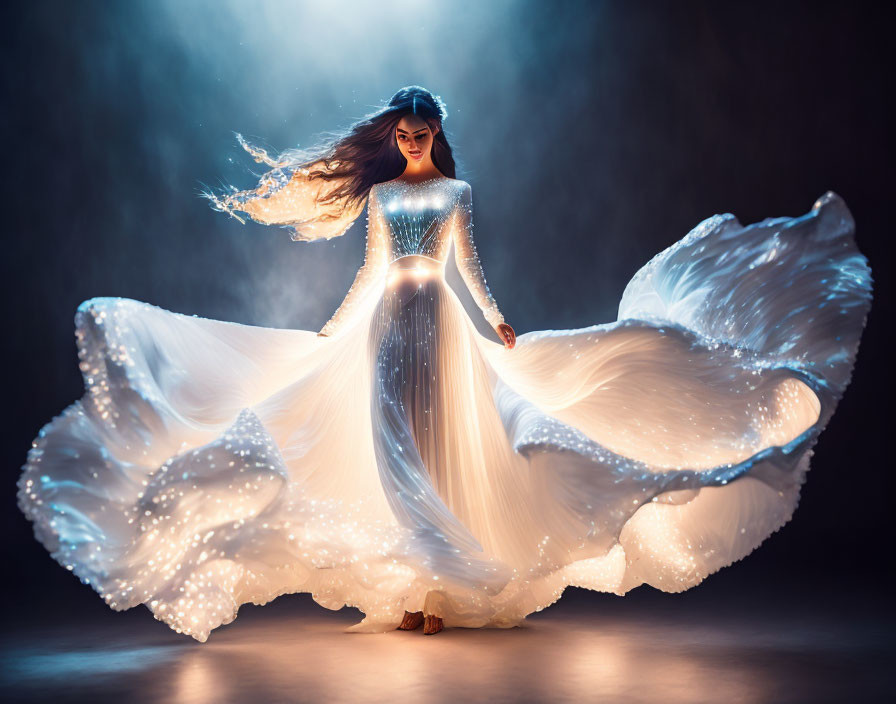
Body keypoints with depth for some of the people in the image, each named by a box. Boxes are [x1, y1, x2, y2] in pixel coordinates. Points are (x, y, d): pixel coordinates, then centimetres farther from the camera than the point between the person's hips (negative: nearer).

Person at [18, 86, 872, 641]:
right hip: (386, 324, 2)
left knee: (442, 445, -4)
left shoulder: (456, 190, 9)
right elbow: (370, 271, 14)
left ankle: (444, 587, 1)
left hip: (441, 324, -2)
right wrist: (332, 328, 12)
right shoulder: (378, 193, 13)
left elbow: (469, 264, 6)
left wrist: (498, 321, -4)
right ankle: (402, 588, 4)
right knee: (390, 449, -3)